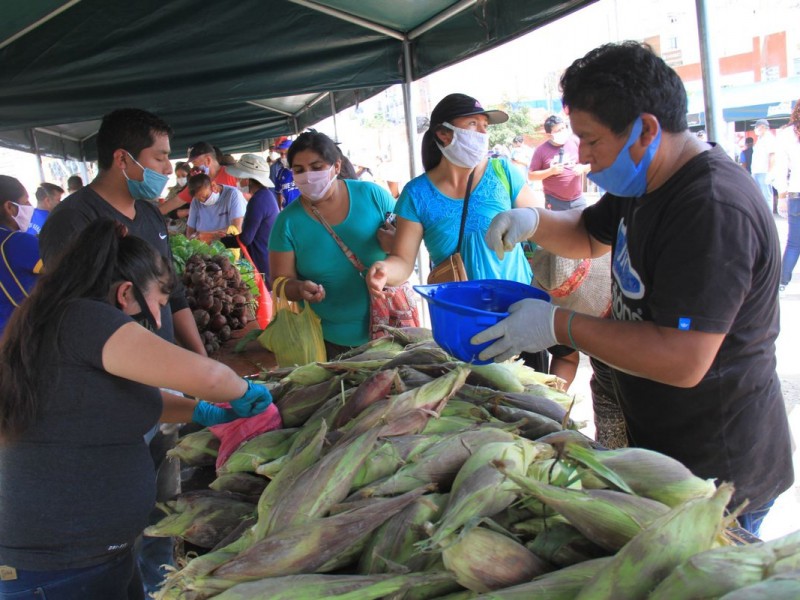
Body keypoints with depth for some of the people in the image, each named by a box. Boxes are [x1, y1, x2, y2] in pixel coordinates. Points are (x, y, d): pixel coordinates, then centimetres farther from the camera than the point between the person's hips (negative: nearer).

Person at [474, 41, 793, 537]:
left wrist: (558, 325, -25)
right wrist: (533, 223, 0)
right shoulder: (647, 184, 5)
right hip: (659, 441, 9)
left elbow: (681, 361, -32)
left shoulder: (714, 209, -28)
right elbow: (589, 235, 22)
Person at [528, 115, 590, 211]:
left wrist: (582, 168, -12)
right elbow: (531, 176, -5)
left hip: (577, 199, 3)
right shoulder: (541, 150, -7)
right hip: (555, 201, -3)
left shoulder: (575, 142, 0)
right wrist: (550, 171, -18)